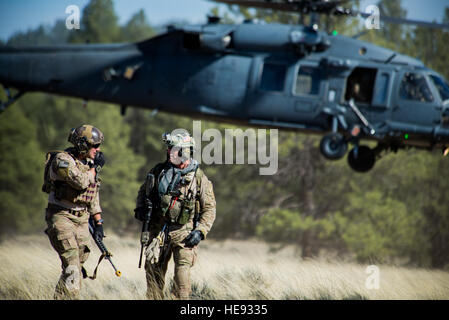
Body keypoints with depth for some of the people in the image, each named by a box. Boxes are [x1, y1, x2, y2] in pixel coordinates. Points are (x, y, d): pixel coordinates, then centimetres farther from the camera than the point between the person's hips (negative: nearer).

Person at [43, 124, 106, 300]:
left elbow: (94, 196, 20)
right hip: (61, 217, -7)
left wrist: (98, 222, 15)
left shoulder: (89, 164, 12)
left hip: (81, 219, 8)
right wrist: (95, 167, -11)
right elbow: (81, 181, -27)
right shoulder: (62, 160, -13)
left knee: (78, 267, 6)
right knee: (71, 264, -18)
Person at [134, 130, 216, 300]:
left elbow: (209, 208, 1)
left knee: (182, 273, -13)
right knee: (153, 270, 4)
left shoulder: (198, 177, -1)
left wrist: (200, 231, -10)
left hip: (183, 232, -4)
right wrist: (140, 208, 4)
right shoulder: (159, 171, 7)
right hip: (158, 230, 4)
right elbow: (143, 191, 23)